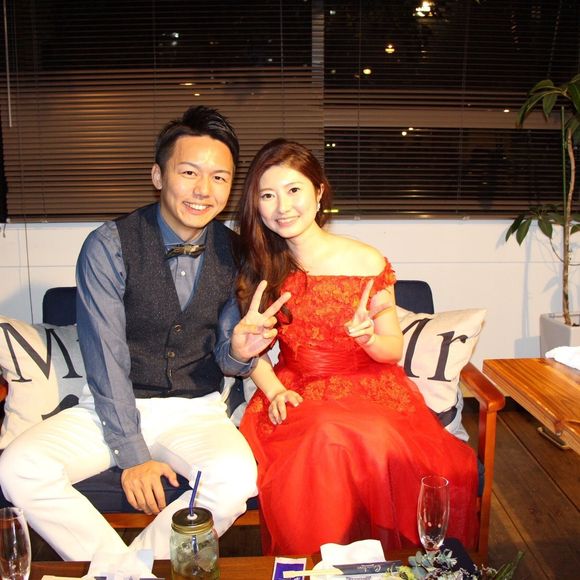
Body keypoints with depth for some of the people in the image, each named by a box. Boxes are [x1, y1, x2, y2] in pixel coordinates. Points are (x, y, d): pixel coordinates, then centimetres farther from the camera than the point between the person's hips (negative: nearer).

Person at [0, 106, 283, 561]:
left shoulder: (235, 252, -3)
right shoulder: (110, 246, -11)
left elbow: (224, 357, 4)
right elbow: (105, 356, -11)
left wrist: (238, 350, -22)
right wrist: (132, 453, -14)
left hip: (197, 410, 1)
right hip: (114, 405, 0)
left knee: (237, 477, -30)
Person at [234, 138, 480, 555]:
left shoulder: (367, 263, -6)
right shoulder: (258, 267, 2)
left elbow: (394, 350, 1)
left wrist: (365, 336, -21)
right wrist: (274, 391, -8)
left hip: (368, 389, -1)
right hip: (295, 395, 1)